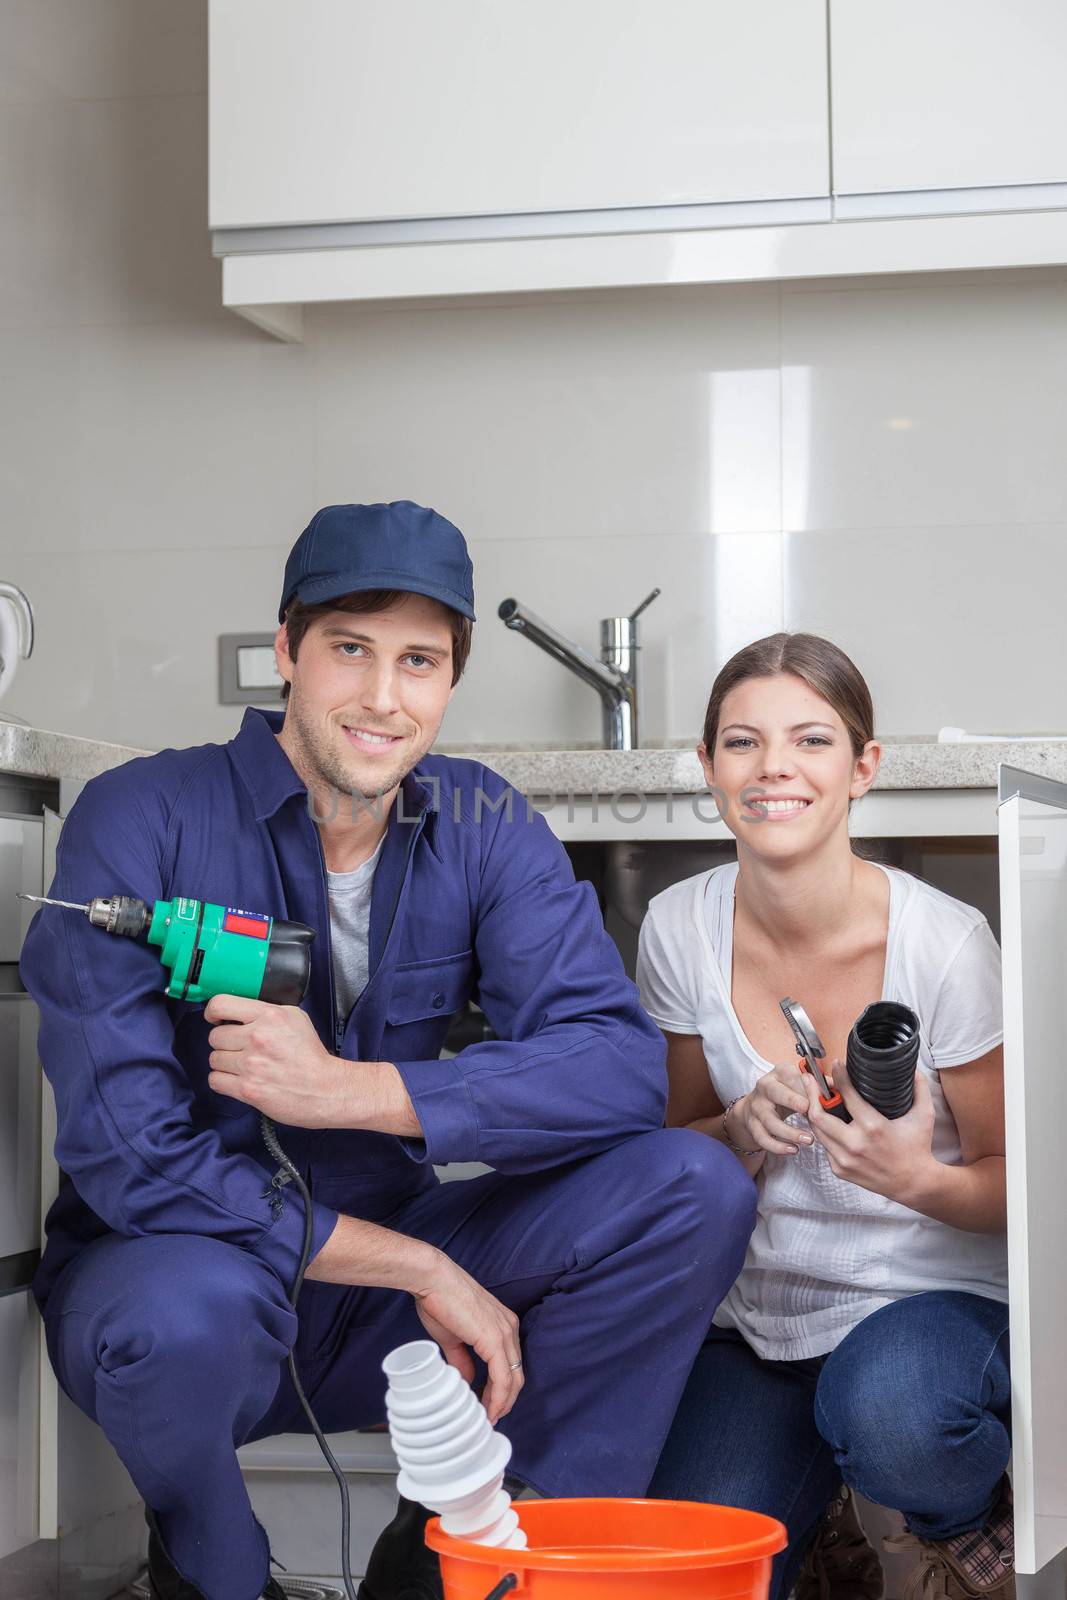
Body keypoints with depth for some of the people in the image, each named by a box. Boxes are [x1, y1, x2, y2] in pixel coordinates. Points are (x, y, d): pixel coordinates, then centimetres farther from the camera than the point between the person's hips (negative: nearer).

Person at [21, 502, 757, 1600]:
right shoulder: (139, 820, -15)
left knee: (695, 1185, -14)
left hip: (377, 1282, 4)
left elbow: (622, 1066, -16)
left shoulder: (482, 829, -3)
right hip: (176, 1262, -3)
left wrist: (344, 1090, -28)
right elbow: (128, 1156, -24)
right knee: (189, 1306, -39)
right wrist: (427, 1270, -23)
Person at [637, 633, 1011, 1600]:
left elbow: (1017, 1185, -7)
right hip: (763, 1313, 3)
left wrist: (918, 1180, -30)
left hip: (934, 1296, -3)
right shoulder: (681, 929, -6)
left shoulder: (944, 942, -16)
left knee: (883, 1409, -36)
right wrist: (748, 1131, -18)